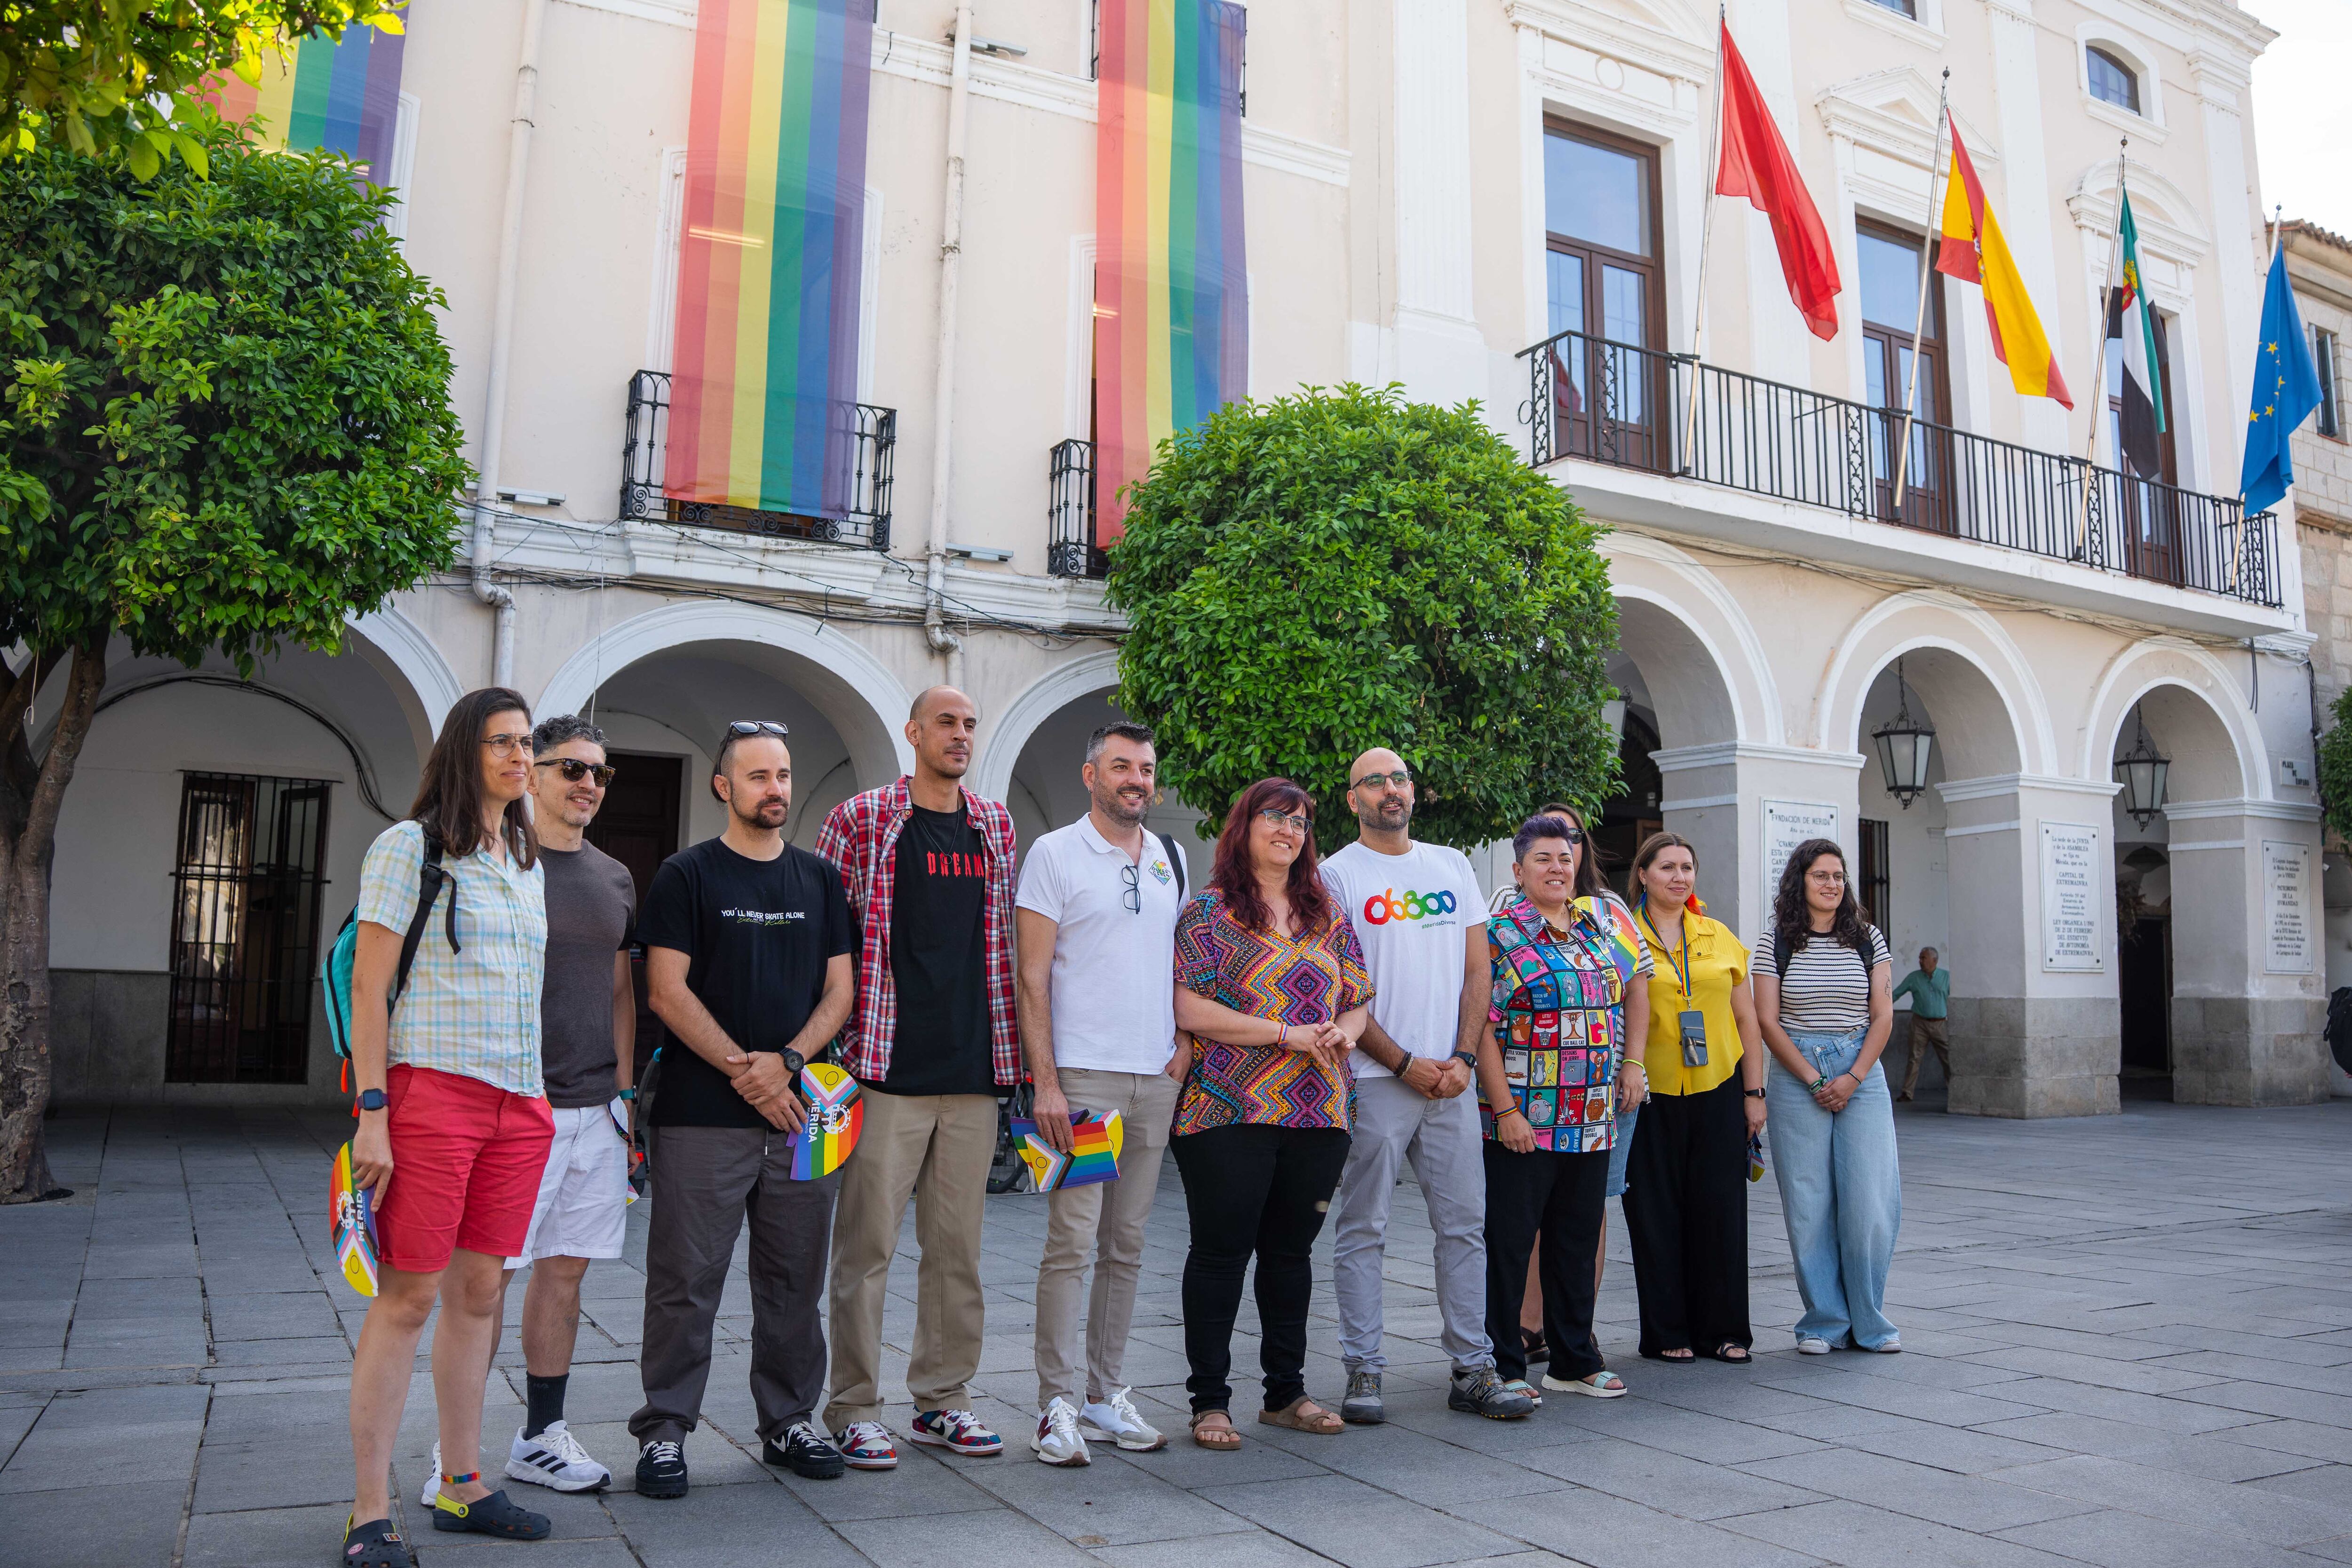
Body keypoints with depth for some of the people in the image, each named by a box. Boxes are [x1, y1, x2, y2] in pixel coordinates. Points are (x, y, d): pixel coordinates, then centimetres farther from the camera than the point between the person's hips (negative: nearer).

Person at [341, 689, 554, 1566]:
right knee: (409, 1295, -3)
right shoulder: (411, 845, -2)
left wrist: (539, 1097, 16)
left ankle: (461, 1489, 21)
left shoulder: (527, 863, 17)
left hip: (518, 1100, 6)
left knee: (479, 1293, 11)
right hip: (432, 1088, -6)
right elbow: (368, 984, -7)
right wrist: (372, 1110, -14)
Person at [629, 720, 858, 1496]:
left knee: (795, 1280, 10)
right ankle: (664, 1430, 13)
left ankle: (788, 1422, 23)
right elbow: (667, 992, -5)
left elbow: (841, 990, 10)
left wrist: (786, 1061, -7)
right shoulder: (688, 875, 2)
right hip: (702, 1114, -4)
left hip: (800, 1111, 4)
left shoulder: (820, 879, 13)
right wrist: (742, 1071, -12)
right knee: (686, 1280, 0)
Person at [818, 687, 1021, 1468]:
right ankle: (854, 1409, 13)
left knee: (959, 1246, 11)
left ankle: (944, 1399, 23)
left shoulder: (995, 825, 13)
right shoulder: (861, 818, -1)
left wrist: (1010, 1051, 16)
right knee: (866, 1244, 1)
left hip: (974, 1073, 5)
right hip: (888, 1070, -4)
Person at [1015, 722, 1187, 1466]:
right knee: (1071, 1241, -6)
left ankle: (1106, 1394, 19)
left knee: (1127, 1245, 10)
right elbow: (1033, 978, -7)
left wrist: (1185, 1048, 8)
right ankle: (1057, 1405, 3)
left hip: (1156, 1077, 6)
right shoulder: (1055, 854, -2)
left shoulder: (1170, 859, 15)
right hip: (1083, 1075, -5)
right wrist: (1045, 1080, -13)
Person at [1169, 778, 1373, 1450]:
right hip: (1230, 1111, -5)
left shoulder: (1328, 913, 15)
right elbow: (1189, 1009, -12)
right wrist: (1289, 1033, -15)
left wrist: (1344, 1032, -8)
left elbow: (1360, 1002, 17)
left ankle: (1286, 1393, 26)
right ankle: (1209, 1402, 12)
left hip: (1319, 1113, 5)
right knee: (1221, 1251, 0)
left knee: (1291, 1250, 14)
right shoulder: (1210, 910, -3)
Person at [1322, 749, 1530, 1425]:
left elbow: (1477, 970, 12)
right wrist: (1404, 1063, -10)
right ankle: (1363, 1373, 10)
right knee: (1363, 1231, 1)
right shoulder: (1337, 874, -1)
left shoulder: (1452, 866, 14)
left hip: (1452, 1080, 5)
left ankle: (1473, 1370, 16)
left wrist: (1462, 1058, -1)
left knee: (1466, 1225, 7)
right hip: (1374, 1081, -4)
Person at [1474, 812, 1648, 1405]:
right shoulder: (1498, 934, -7)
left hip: (1594, 1117, 5)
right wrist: (1505, 1109, -17)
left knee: (1577, 1241, 14)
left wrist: (1632, 1062, 11)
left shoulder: (1607, 915, 9)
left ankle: (1574, 1360, 27)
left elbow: (1636, 984, 20)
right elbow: (1481, 1028, -11)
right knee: (1509, 1243, 0)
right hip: (1522, 1121, -5)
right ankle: (1503, 1368, 11)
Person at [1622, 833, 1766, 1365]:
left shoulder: (1720, 937, 10)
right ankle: (1667, 1333, 15)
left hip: (1717, 1090, 3)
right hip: (1651, 1095, -3)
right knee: (1657, 1214, 3)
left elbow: (1746, 1020, 12)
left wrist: (1754, 1092, 7)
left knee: (1721, 1210, 5)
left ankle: (1724, 1330, 17)